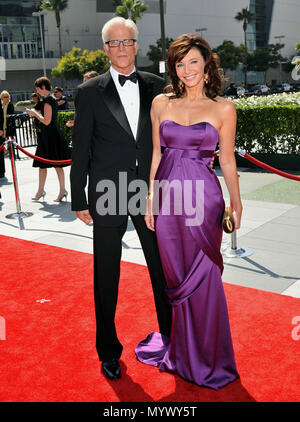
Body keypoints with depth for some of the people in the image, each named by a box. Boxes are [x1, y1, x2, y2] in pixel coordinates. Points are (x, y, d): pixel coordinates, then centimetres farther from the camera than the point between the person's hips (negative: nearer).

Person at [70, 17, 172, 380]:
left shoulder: (155, 86, 6)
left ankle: (171, 337, 34)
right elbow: (80, 150, 0)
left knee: (164, 270, 12)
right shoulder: (90, 92, 0)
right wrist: (79, 200, -2)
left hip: (150, 192, 2)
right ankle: (109, 351, 27)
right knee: (106, 278, 9)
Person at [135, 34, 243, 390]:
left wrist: (236, 204, 7)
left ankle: (207, 358, 24)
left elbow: (227, 160, 5)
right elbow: (156, 155, 9)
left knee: (203, 279, 4)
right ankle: (180, 348, 33)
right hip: (167, 197, 3)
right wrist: (150, 199, 6)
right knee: (175, 276, 13)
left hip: (203, 199, -2)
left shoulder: (223, 108, 0)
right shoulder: (161, 103, 6)